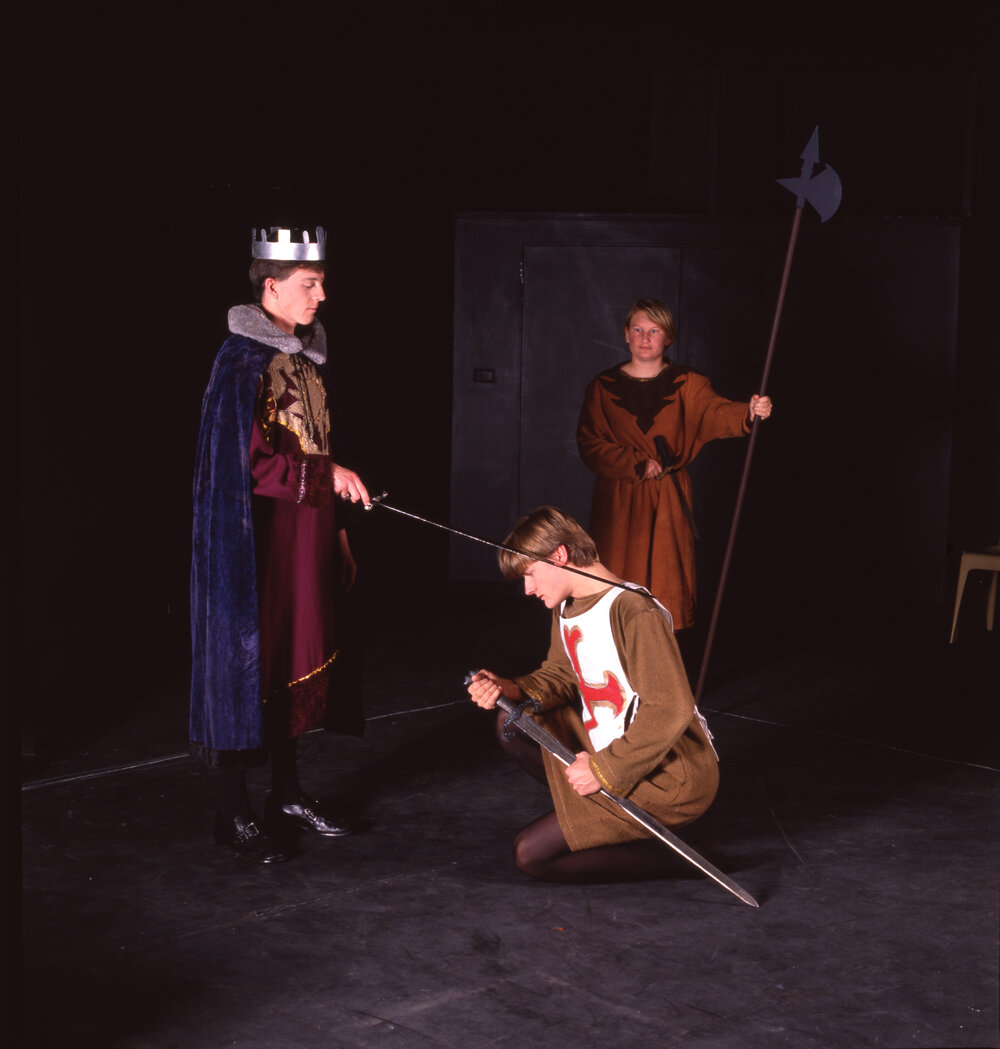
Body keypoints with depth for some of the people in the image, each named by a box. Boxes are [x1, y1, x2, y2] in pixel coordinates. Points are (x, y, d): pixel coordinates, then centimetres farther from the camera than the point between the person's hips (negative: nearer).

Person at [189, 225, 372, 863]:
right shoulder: (243, 362, -14)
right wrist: (327, 473, -20)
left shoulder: (308, 357, 12)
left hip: (309, 536, 8)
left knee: (299, 659, 13)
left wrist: (339, 534, 16)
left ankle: (288, 793, 25)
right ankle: (236, 811, 9)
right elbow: (246, 463, -20)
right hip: (261, 540, -8)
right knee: (253, 658, -1)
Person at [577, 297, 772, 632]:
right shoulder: (604, 388, 5)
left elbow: (715, 413, -14)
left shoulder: (686, 385, 4)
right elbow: (589, 444, 0)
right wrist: (637, 466, -11)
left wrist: (749, 413, -36)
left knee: (667, 591, -3)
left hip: (669, 502, 0)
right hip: (619, 501, 0)